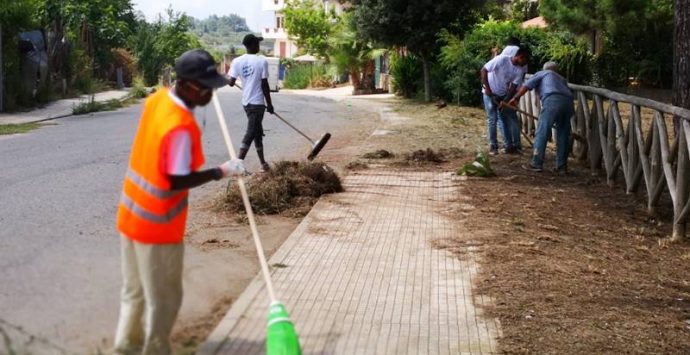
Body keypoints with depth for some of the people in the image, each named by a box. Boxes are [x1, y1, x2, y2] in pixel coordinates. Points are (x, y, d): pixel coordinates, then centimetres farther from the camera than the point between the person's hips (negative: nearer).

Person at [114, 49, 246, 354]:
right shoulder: (181, 127, -27)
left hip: (132, 214, 9)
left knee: (135, 289, 23)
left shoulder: (156, 99, -1)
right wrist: (221, 172, -17)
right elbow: (177, 181, -25)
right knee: (163, 298, 9)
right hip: (158, 225, -9)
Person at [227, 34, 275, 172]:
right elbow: (264, 85, -11)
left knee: (258, 132, 18)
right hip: (257, 103, -6)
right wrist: (269, 104, -2)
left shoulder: (237, 61, -1)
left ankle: (263, 162, 26)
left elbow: (231, 82, -6)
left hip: (246, 102, 6)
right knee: (250, 134, -6)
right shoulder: (262, 61, -12)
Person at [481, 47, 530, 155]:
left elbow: (513, 87, -7)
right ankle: (493, 146, 5)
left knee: (507, 119, 4)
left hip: (503, 95, 5)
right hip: (490, 93, -5)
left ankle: (509, 146, 10)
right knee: (492, 119, -5)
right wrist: (487, 88, -25)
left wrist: (506, 100, -20)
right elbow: (484, 70, -22)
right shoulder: (501, 59, -23)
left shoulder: (519, 70, -7)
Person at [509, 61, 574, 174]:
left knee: (542, 133, -2)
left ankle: (536, 163, -4)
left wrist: (515, 98, 18)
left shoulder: (541, 74, 26)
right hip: (568, 101, 5)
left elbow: (526, 86, 12)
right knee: (563, 135, 11)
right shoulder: (562, 79, 39)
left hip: (552, 100, -5)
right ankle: (562, 166, 12)